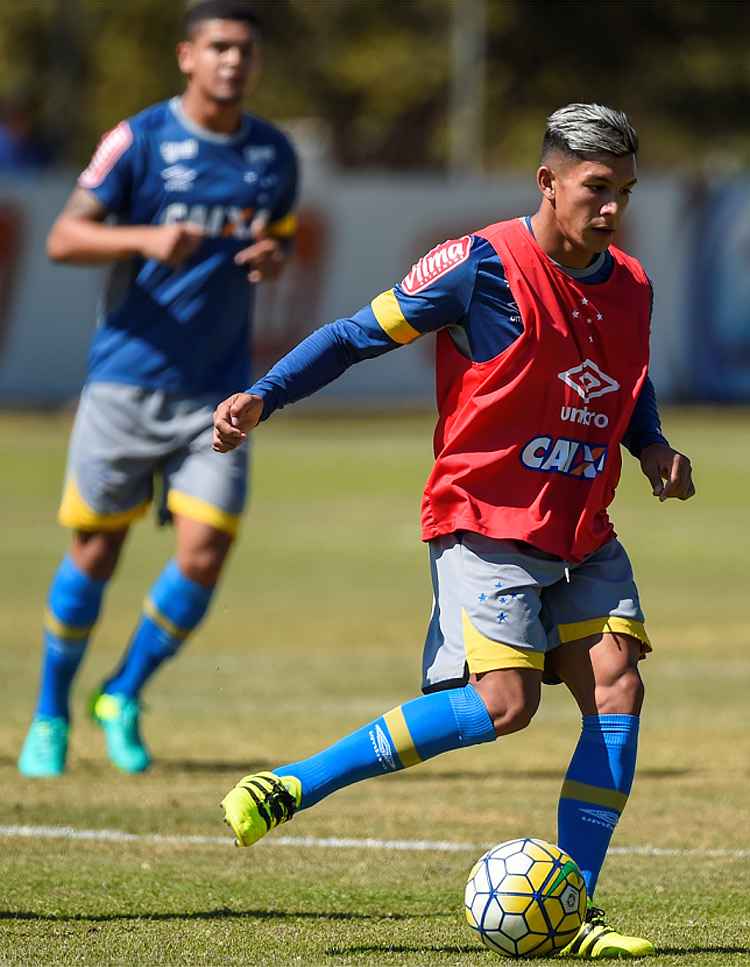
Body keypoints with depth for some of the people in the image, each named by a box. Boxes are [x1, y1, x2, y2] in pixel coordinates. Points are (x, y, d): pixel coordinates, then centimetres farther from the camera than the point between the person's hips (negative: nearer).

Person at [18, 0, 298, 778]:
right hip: (127, 381, -3)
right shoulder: (140, 140, -6)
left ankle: (124, 697, 14)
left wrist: (272, 258, -2)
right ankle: (50, 715, 24)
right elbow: (64, 238, -9)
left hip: (216, 391, 3)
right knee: (95, 553, 5)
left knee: (203, 555, -9)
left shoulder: (274, 154, 6)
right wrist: (147, 238, -27)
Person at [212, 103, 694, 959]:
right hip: (485, 522, -7)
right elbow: (360, 334, -7)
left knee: (617, 689, -7)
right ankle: (290, 788, -11)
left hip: (583, 534, 7)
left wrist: (652, 448, 6)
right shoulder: (482, 267, -12)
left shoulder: (628, 287, 8)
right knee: (504, 702, -20)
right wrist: (262, 398, -17)